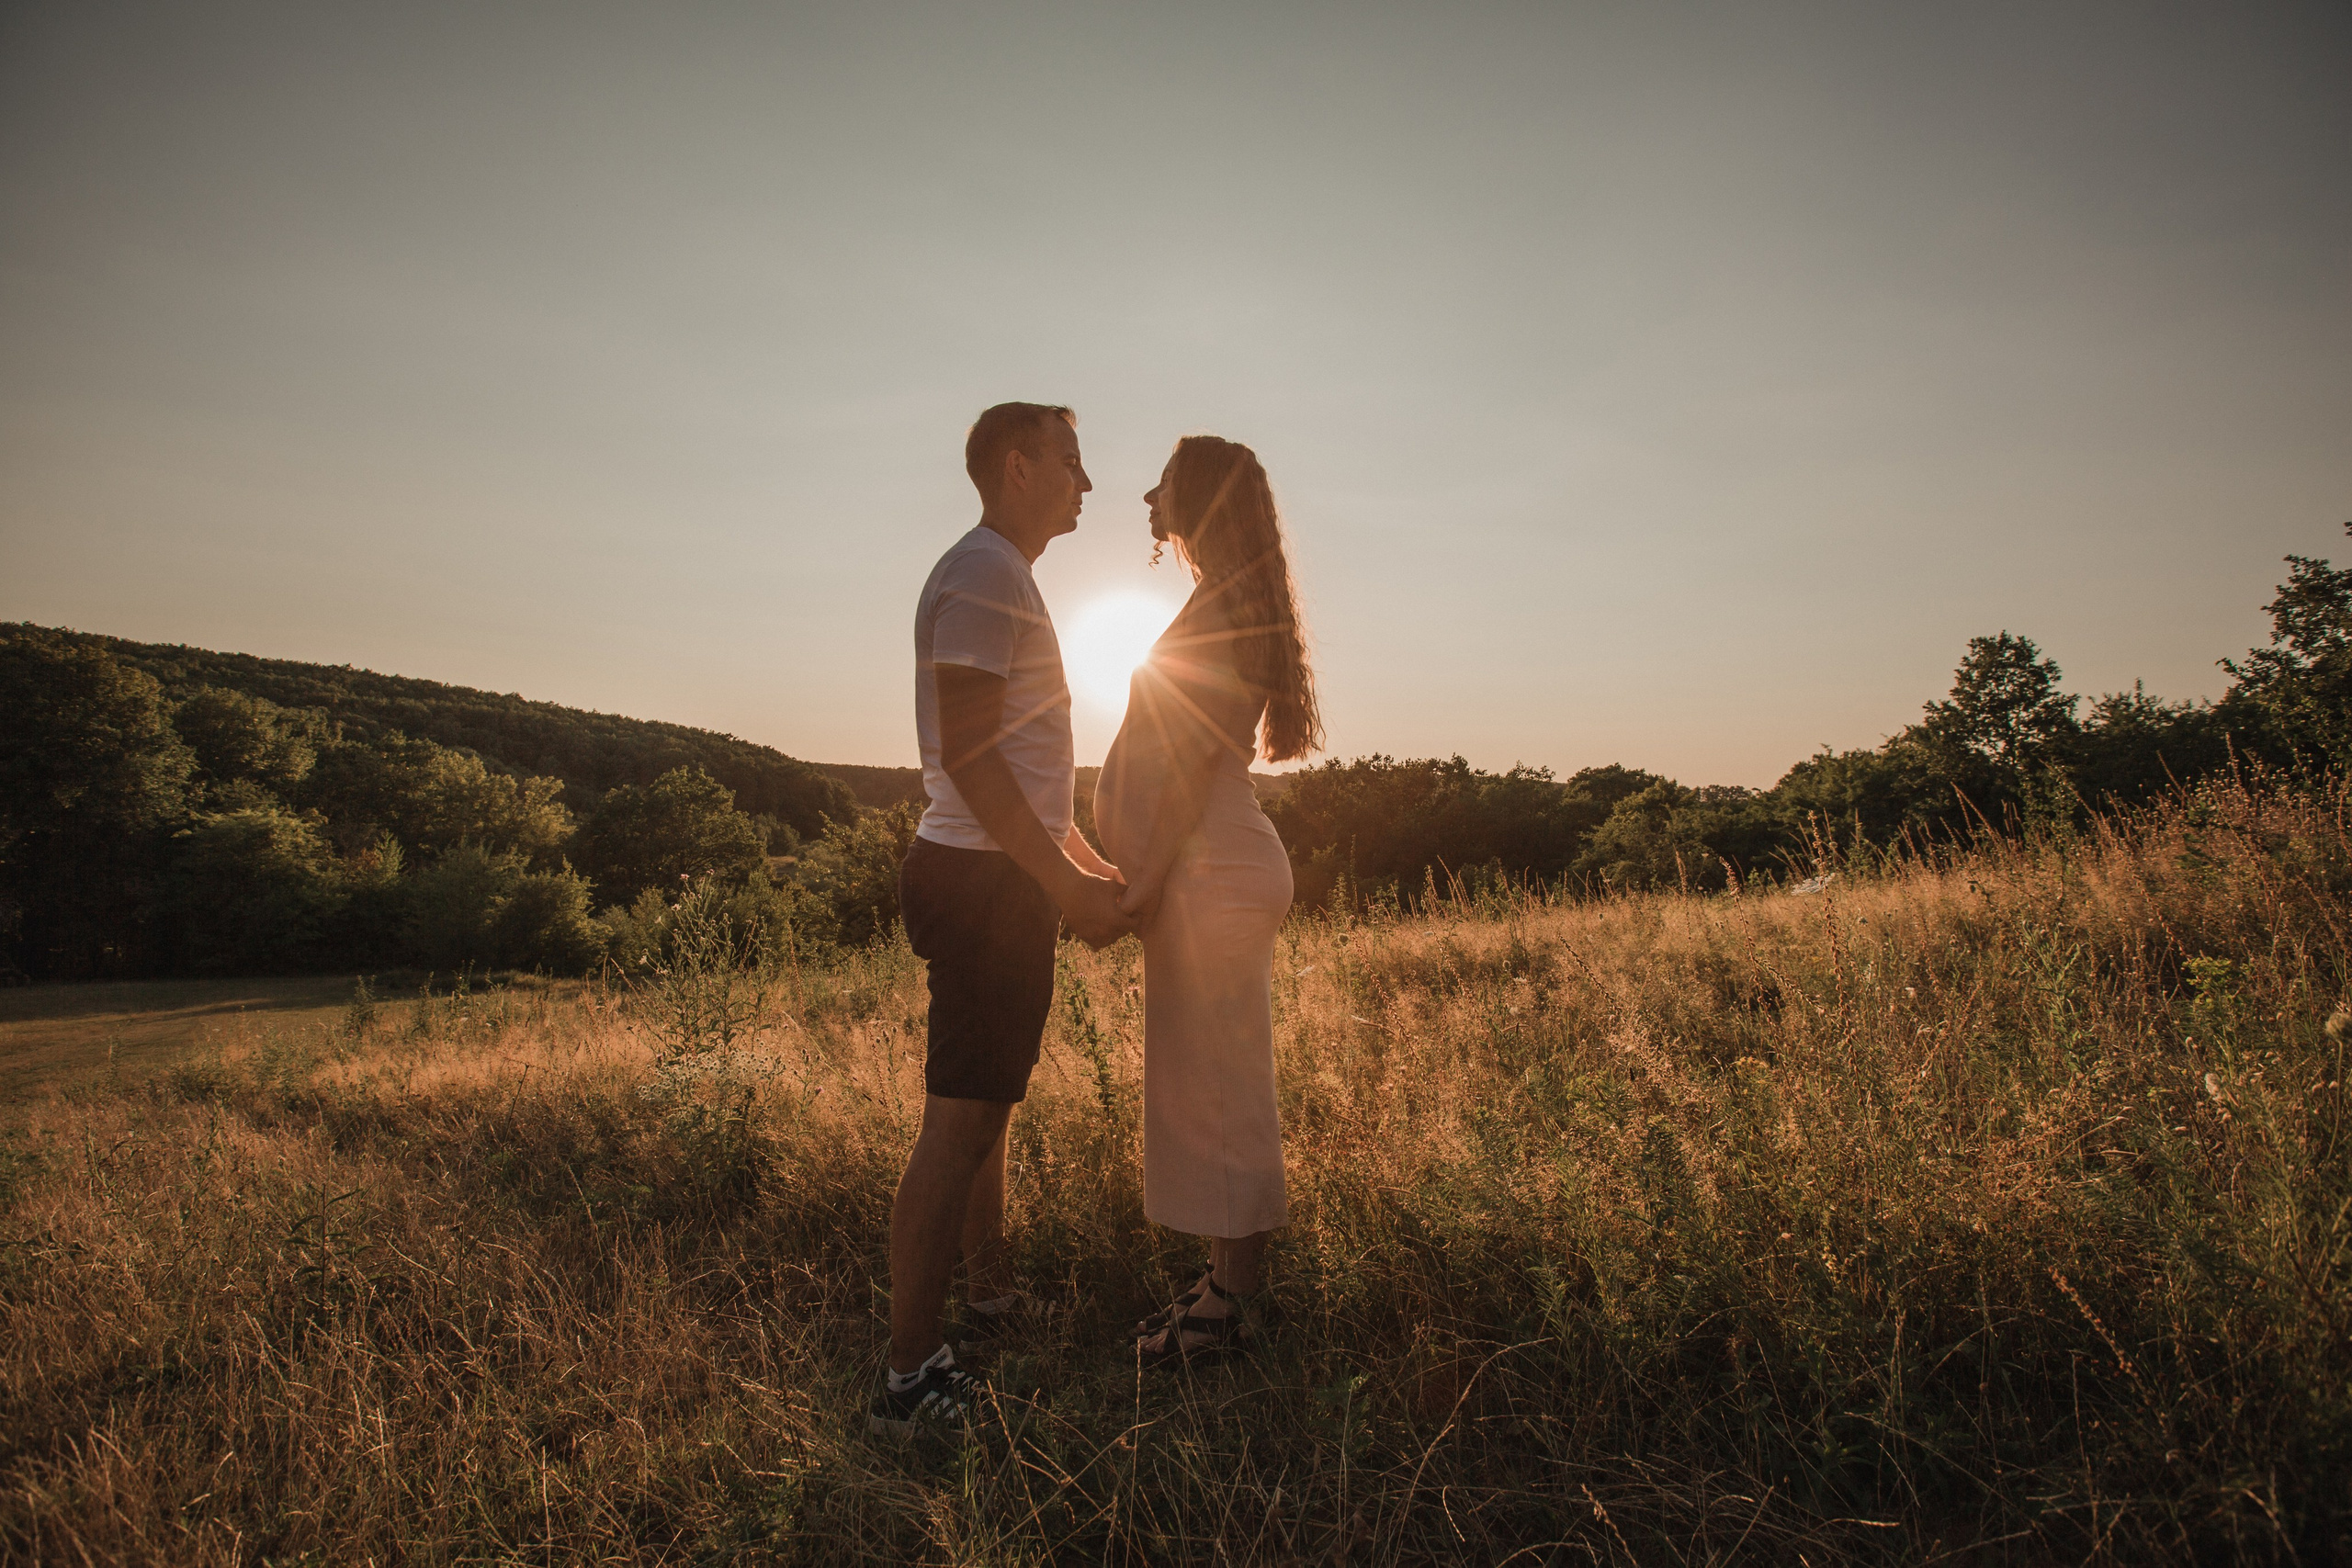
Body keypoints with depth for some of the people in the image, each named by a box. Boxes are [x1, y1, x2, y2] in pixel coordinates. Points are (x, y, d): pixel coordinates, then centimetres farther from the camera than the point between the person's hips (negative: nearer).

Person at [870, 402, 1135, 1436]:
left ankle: (988, 1287, 35)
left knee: (985, 1104, 19)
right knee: (961, 1118, -7)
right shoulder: (984, 574, -12)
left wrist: (1090, 867, 23)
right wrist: (1069, 886, -19)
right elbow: (969, 758, -21)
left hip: (1006, 877, 11)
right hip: (986, 883, -11)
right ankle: (910, 1377, 1)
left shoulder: (1003, 578, 21)